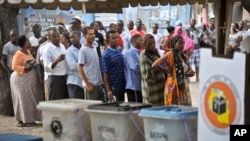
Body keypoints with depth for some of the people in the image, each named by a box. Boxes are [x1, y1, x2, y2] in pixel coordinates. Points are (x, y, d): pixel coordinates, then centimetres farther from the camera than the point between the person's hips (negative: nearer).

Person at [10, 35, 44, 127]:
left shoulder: (28, 52, 11)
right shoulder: (18, 54, -14)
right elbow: (15, 66, -19)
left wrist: (33, 66, 5)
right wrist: (25, 68, -25)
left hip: (29, 79, 9)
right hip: (21, 79, -9)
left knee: (30, 99, 10)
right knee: (23, 99, -5)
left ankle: (28, 119, 17)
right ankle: (21, 120, 0)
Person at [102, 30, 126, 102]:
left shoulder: (119, 51, 8)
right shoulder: (106, 55, -12)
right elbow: (105, 73, -13)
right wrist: (108, 90, -17)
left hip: (122, 87, 7)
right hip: (113, 88, -7)